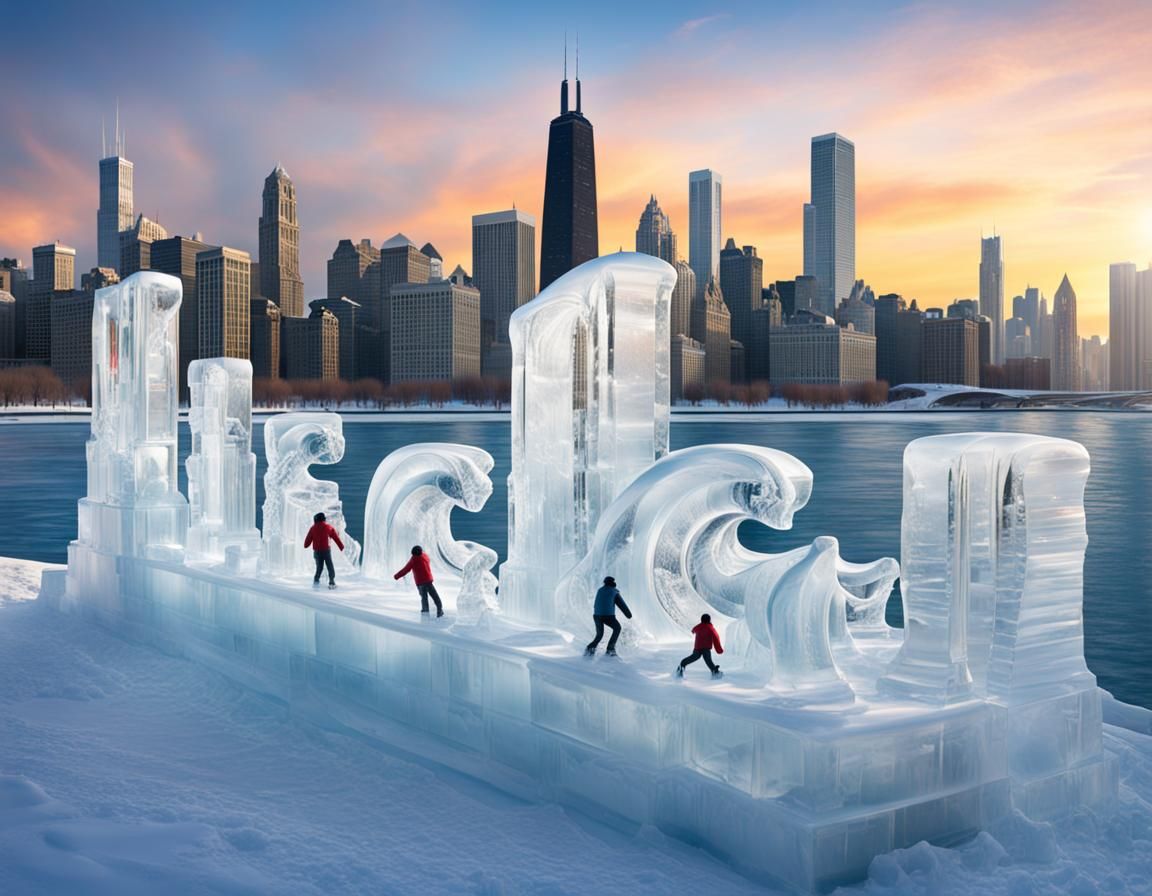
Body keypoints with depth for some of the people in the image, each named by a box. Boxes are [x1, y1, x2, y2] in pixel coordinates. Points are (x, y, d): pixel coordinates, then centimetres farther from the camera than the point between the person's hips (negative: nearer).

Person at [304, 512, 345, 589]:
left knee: (319, 567, 13)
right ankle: (332, 583, -1)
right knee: (330, 567, 6)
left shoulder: (313, 528, 5)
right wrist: (341, 546, 14)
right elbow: (336, 537, 7)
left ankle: (316, 581, -4)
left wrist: (305, 545, 31)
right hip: (326, 550, -2)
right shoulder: (328, 527, 3)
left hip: (317, 551, 2)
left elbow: (308, 540, 9)